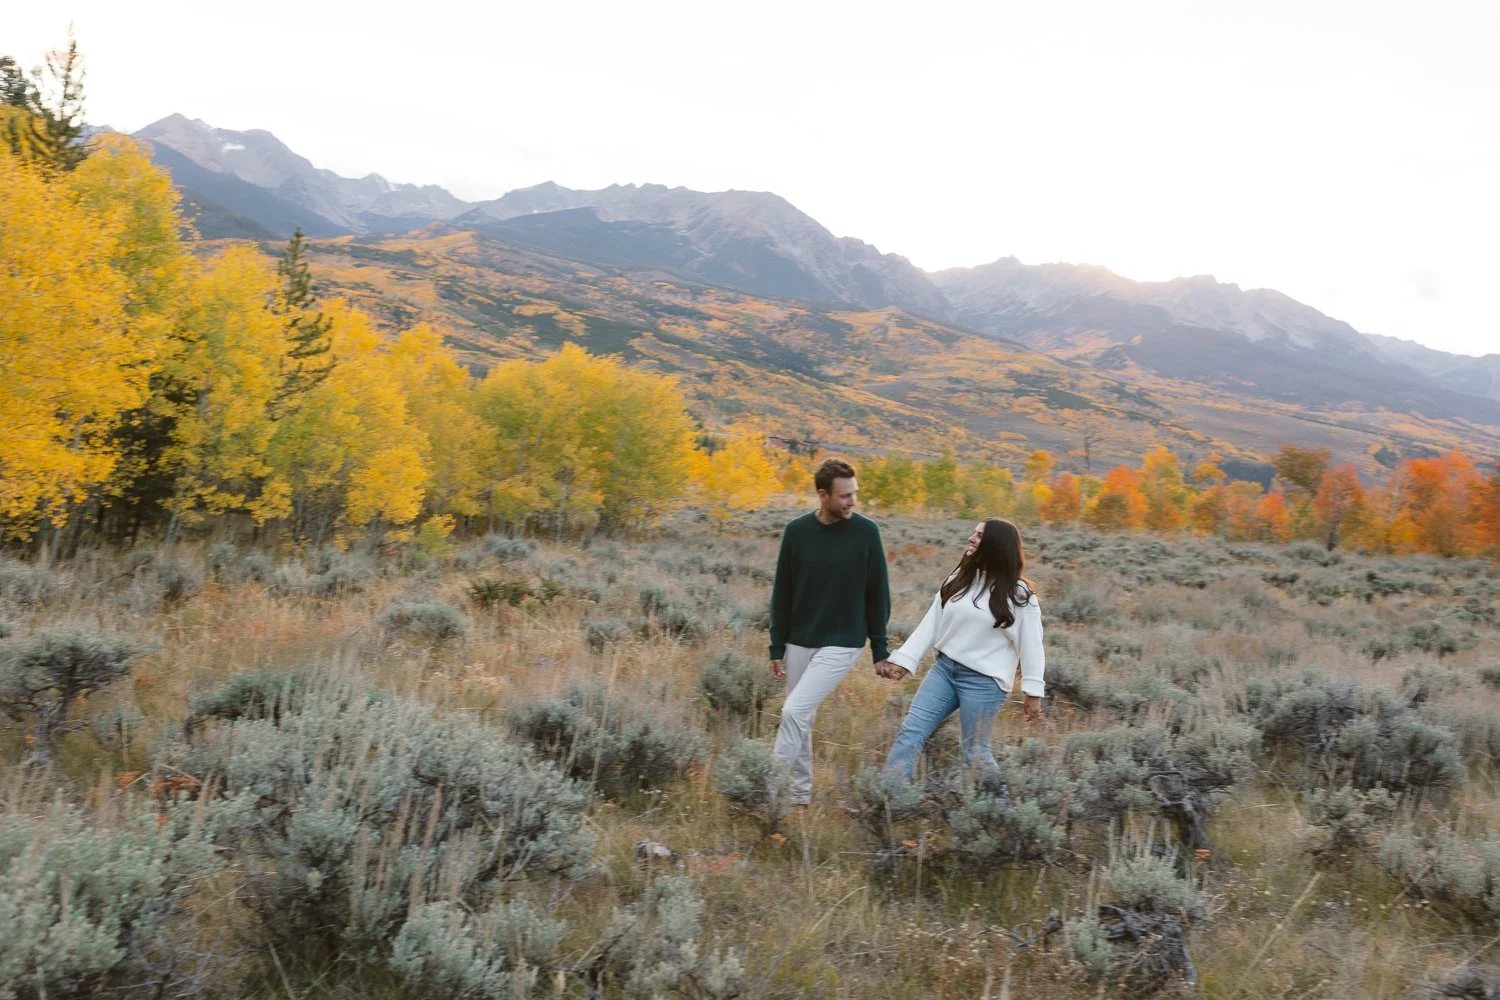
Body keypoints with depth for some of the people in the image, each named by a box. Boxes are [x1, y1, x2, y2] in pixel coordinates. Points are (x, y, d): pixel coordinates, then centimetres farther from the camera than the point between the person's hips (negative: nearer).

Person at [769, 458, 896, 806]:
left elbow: (877, 595, -2)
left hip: (842, 644, -3)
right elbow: (782, 594, 4)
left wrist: (880, 651, -1)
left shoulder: (866, 532, -8)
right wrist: (777, 648, 3)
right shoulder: (797, 530, -3)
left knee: (794, 711, -15)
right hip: (799, 643, 3)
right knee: (801, 719, 11)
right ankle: (800, 791, 28)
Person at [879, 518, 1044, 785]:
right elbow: (931, 623, 9)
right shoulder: (958, 580, 9)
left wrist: (1033, 691, -8)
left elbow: (1031, 645, -6)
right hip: (944, 668, 5)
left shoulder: (1018, 594, -7)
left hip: (983, 681, -5)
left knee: (974, 753, 0)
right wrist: (904, 660, 4)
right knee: (910, 731, -3)